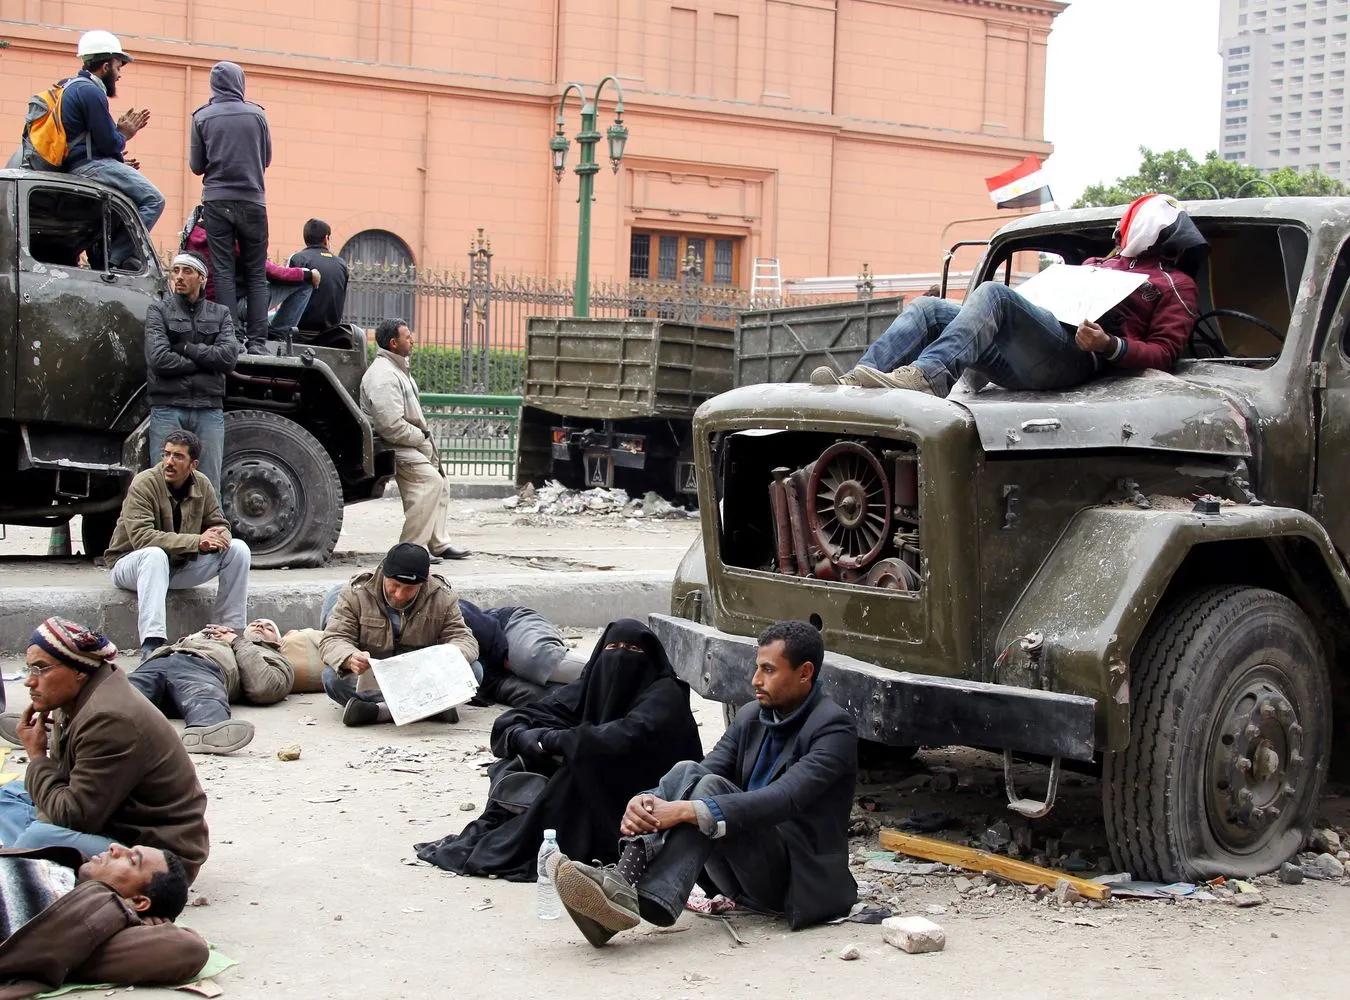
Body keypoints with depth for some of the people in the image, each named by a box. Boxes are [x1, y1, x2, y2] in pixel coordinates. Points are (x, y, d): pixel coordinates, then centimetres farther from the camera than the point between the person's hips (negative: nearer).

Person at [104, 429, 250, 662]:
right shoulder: (144, 484, -20)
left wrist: (217, 538, -25)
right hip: (131, 563, -5)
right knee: (155, 554, -41)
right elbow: (141, 536, -31)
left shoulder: (202, 485, -2)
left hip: (181, 565, 6)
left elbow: (220, 525, 3)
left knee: (238, 549, -11)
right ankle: (152, 643, -50)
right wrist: (196, 541, -37)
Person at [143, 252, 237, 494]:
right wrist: (205, 361, -4)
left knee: (209, 489, 3)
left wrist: (185, 349, -6)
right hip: (168, 408, -2)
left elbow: (228, 357, -3)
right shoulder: (158, 310, 6)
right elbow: (159, 359, -9)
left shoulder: (219, 314, 13)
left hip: (209, 409, 2)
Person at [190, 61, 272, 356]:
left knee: (223, 272, 2)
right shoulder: (257, 114, 2)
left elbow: (196, 165, 6)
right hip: (252, 202, 0)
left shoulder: (202, 117, 1)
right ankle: (257, 340, -2)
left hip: (217, 201, 0)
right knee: (256, 275, 5)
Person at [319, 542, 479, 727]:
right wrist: (350, 658, -37)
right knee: (332, 676, -32)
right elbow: (332, 639, -12)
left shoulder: (442, 597, -5)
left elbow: (465, 640, -7)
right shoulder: (355, 594, -9)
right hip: (369, 676, 0)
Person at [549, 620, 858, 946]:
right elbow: (705, 769, -1)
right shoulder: (751, 717, 11)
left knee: (712, 787, -28)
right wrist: (647, 800, -25)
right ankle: (625, 879, -39)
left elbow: (783, 799, -27)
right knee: (686, 772, -17)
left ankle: (631, 899, -46)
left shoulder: (834, 727, -12)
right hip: (745, 876, 6)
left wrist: (687, 811, -35)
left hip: (797, 878, -6)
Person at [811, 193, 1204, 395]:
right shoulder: (1097, 264, 41)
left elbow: (1164, 352, 4)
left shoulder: (1175, 284, 19)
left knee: (993, 293, -32)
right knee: (927, 308, -8)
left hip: (1075, 356, -7)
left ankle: (926, 377, -55)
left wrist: (1110, 346, -15)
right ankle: (856, 380, -31)